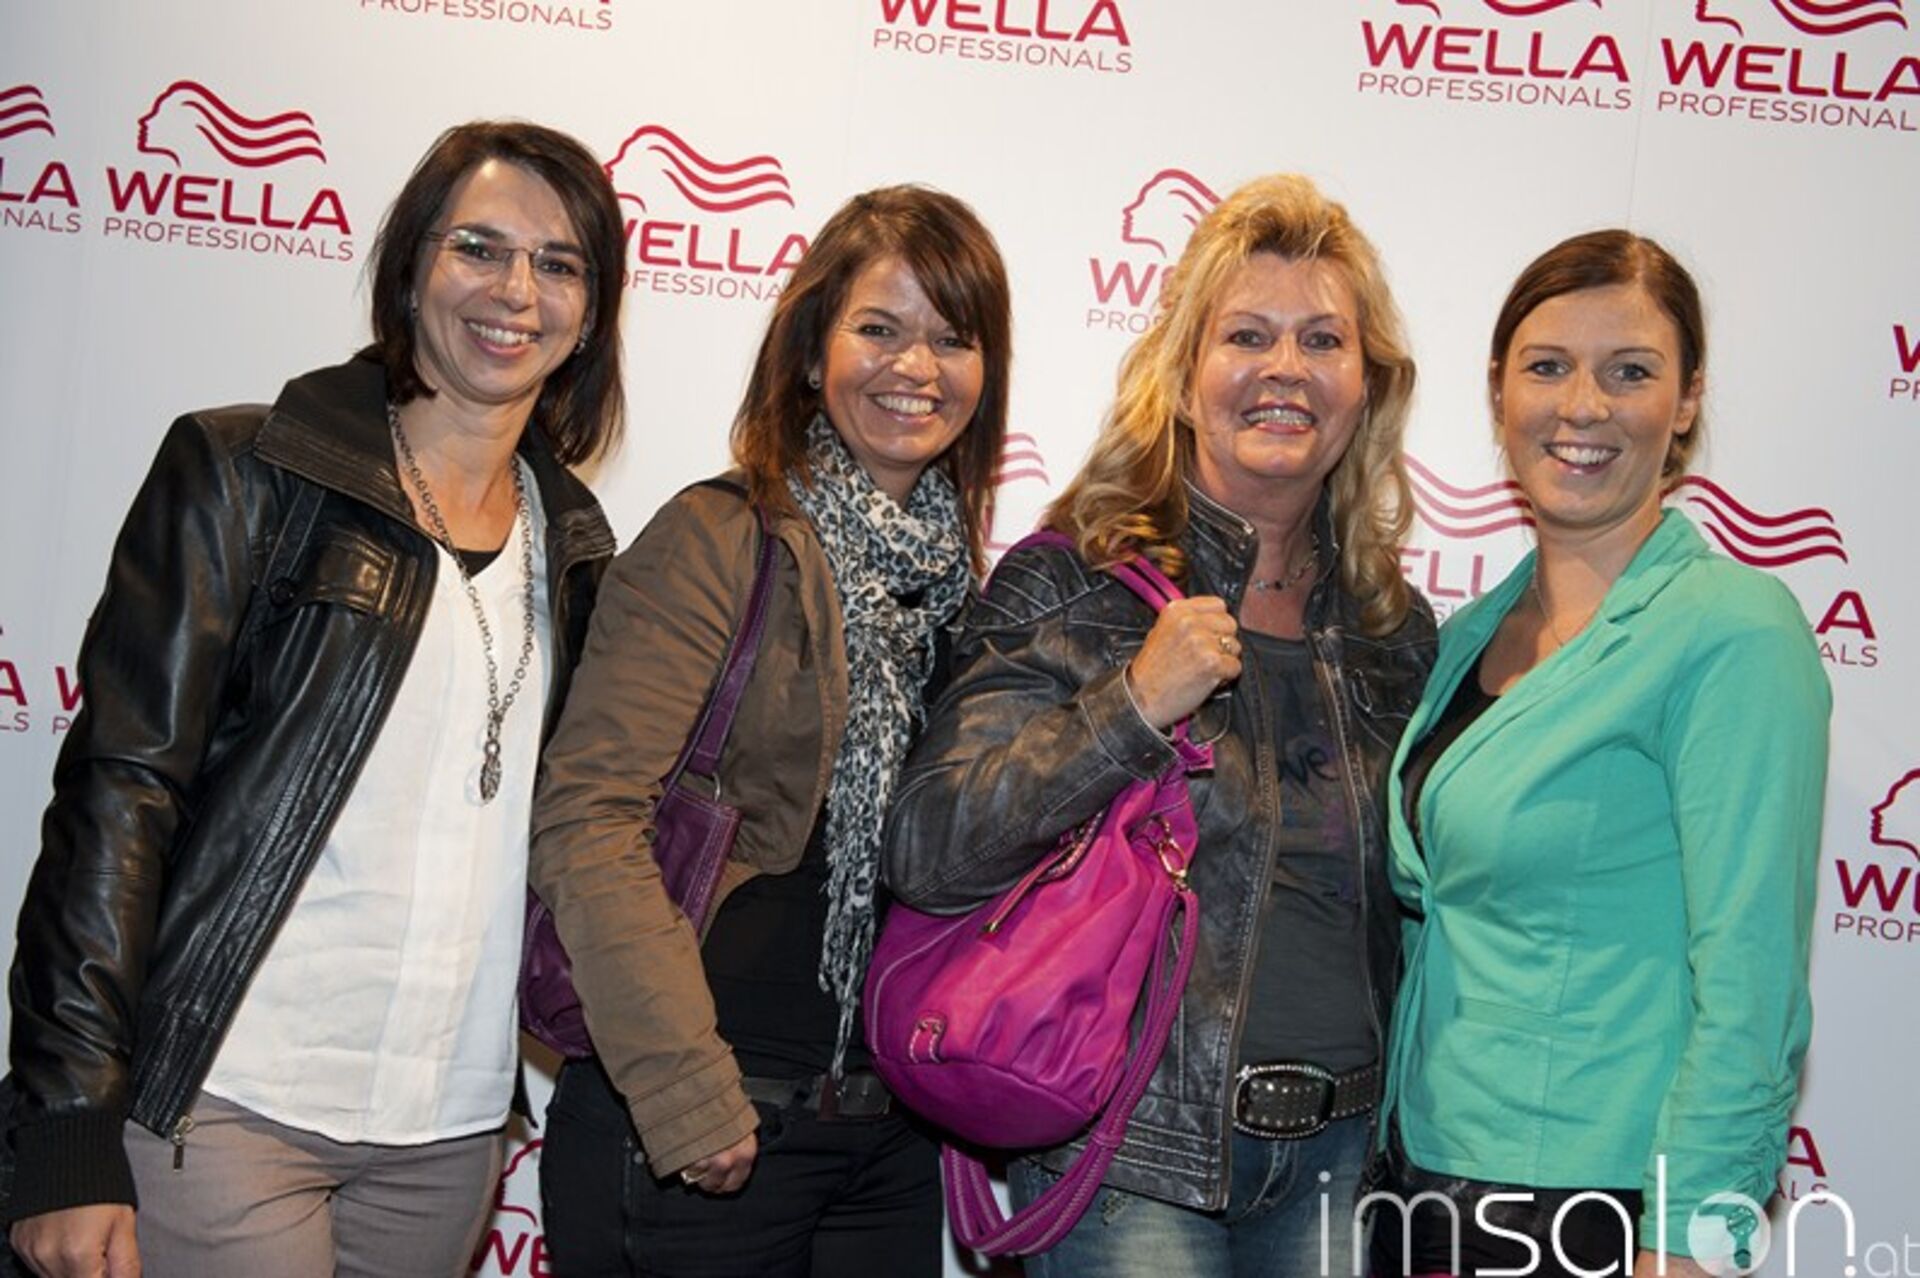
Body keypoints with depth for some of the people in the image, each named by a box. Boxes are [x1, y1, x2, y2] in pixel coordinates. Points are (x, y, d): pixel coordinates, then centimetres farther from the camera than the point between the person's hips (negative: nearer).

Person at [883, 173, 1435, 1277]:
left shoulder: (1395, 627, 6)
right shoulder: (1073, 586, -8)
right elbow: (928, 853, -15)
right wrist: (1133, 702, -22)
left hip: (1337, 1154, 4)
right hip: (1136, 1157, -4)